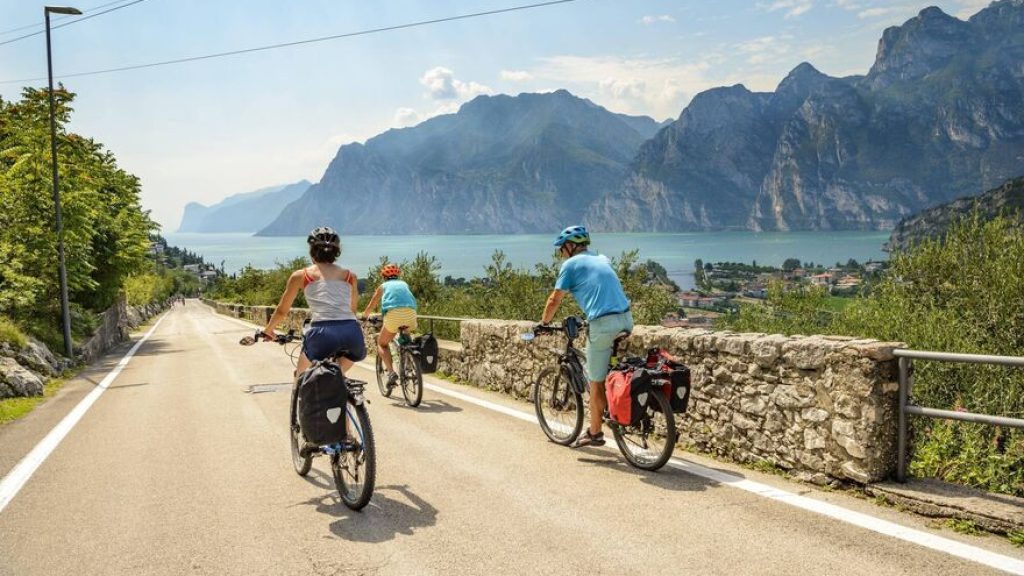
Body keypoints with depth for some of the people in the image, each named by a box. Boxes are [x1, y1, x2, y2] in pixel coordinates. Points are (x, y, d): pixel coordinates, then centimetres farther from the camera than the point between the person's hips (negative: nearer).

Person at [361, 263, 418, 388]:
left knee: (381, 344, 14)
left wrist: (364, 316, 48)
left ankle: (391, 372, -6)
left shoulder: (383, 286, 23)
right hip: (411, 313, 3)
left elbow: (370, 306, 29)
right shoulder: (404, 284, 30)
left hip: (393, 314, -3)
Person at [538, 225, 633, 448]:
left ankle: (594, 433, 15)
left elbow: (555, 299, 6)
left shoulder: (571, 264, 4)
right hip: (626, 319, 7)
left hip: (603, 323, -6)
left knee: (596, 382, 5)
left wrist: (543, 323, 20)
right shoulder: (602, 259, 24)